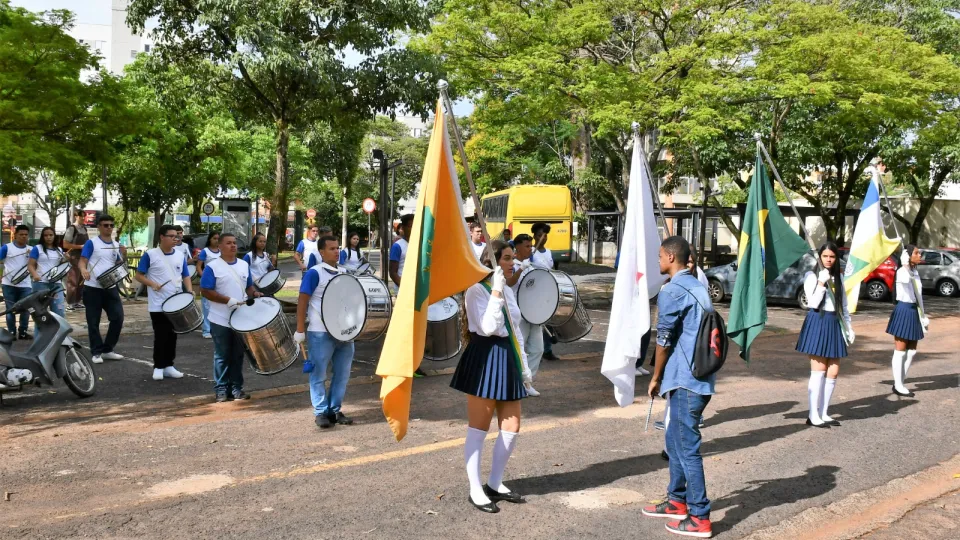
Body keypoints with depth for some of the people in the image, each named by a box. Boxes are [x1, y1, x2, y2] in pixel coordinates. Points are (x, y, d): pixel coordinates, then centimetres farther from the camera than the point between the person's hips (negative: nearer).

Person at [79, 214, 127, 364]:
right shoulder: (91, 242, -4)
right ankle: (97, 352, 10)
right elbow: (82, 261, -10)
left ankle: (107, 350, 14)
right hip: (93, 288, -5)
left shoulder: (116, 245, 12)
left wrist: (124, 256, -5)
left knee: (118, 318, 1)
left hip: (111, 287, 5)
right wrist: (83, 270, -32)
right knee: (94, 322, 1)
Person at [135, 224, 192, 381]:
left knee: (172, 335, 8)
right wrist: (152, 284, -18)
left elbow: (186, 276, 12)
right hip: (158, 305, -4)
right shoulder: (150, 255, -5)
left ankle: (169, 365, 17)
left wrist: (190, 291, -6)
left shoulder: (180, 255, 7)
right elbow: (139, 275, -2)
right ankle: (158, 367, 7)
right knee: (160, 336, -3)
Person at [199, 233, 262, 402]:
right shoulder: (212, 267, -9)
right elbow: (205, 291, -13)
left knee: (238, 355, 11)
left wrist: (255, 293, -4)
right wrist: (228, 300, -21)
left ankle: (236, 388, 19)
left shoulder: (244, 265, 9)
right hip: (221, 320, -5)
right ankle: (221, 389, 12)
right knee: (222, 356, 3)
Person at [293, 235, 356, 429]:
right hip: (321, 333, -6)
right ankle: (321, 412, 12)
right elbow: (302, 301, -11)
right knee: (319, 375, 3)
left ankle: (335, 410, 22)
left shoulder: (344, 273, 10)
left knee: (342, 374, 11)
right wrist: (300, 330, -14)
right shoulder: (314, 273, -9)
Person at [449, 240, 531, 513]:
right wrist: (496, 291, -21)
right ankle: (476, 490, 9)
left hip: (507, 358, 8)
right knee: (478, 428, 0)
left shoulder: (509, 291, 15)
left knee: (512, 428, 8)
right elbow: (488, 327, -21)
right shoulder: (476, 290, -9)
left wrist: (523, 363, 15)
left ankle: (495, 484, 23)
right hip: (484, 358, -8)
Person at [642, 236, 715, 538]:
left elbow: (664, 340, -11)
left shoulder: (672, 291, -13)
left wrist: (655, 378, 2)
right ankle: (677, 501, 30)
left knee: (687, 447, -2)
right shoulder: (698, 287, 15)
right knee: (675, 440, 19)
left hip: (685, 380, -9)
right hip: (699, 376, 9)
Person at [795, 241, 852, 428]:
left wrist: (849, 326, 14)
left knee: (833, 372, 4)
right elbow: (813, 302, -13)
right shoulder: (812, 276, -4)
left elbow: (843, 305, 19)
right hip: (817, 323, -6)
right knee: (819, 371, -7)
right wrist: (822, 282, -19)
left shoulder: (839, 276, 13)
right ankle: (813, 415, -1)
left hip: (834, 324, 6)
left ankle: (823, 413, 13)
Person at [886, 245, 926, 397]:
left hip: (913, 311, 9)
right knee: (900, 350, -3)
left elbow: (918, 295, 19)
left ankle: (900, 382, 18)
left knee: (912, 351, 11)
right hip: (903, 310, -9)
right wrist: (906, 264, -30)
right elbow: (905, 280, -40)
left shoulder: (915, 272, 14)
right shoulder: (901, 271, -13)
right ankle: (898, 386, 2)